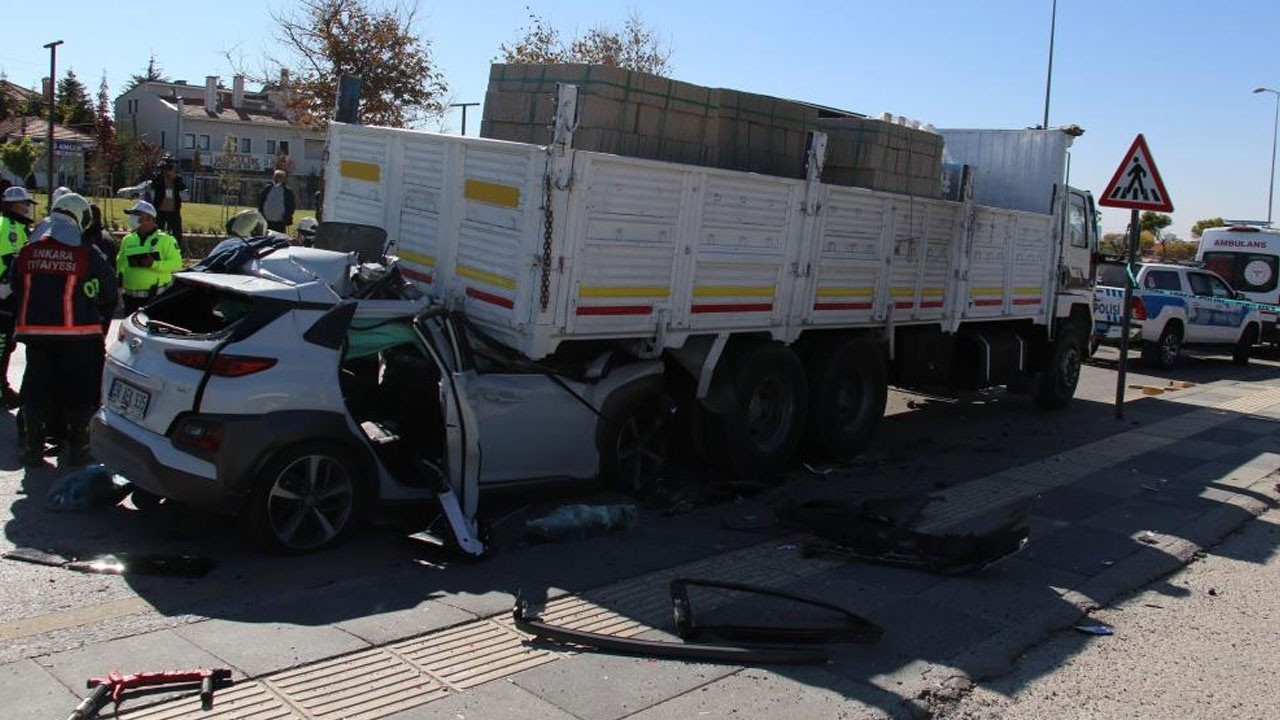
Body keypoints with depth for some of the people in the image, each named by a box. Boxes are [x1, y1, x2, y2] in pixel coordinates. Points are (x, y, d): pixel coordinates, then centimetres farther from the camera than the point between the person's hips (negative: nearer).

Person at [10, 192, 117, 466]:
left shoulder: (28, 251, 3)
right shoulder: (87, 253, -9)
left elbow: (16, 288, 14)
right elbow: (108, 290, -2)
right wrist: (100, 316, 16)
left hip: (35, 330, 4)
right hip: (78, 333, -4)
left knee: (36, 388, 13)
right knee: (80, 390, 5)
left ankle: (32, 447, 18)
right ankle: (78, 448, 7)